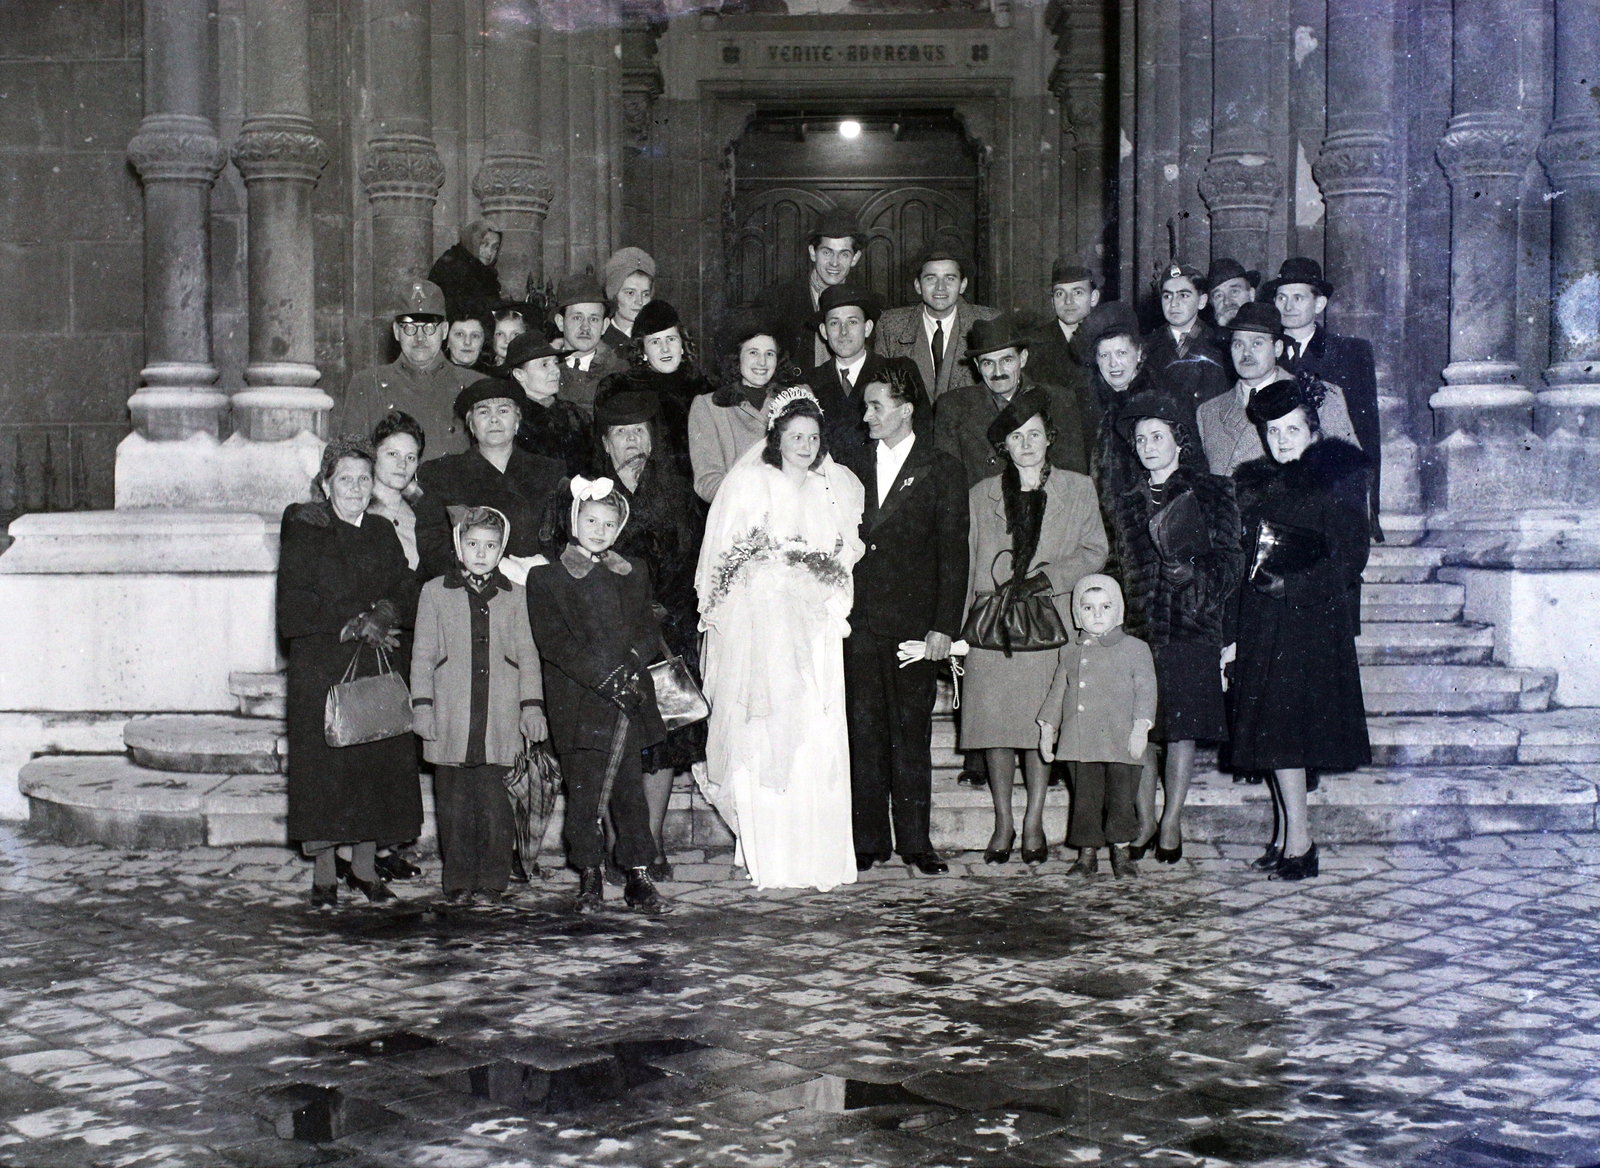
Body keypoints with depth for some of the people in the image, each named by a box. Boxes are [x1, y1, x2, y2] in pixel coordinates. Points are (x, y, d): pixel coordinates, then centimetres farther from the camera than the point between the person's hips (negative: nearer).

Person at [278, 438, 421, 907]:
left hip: (377, 664, 4)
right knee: (323, 766, -5)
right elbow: (295, 604, -8)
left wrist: (384, 613, -14)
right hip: (320, 664, -4)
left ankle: (365, 867, 13)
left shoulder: (383, 534, 15)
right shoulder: (303, 531, 1)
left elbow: (408, 593, 8)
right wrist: (352, 622, -15)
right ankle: (324, 873, 4)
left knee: (378, 763, 2)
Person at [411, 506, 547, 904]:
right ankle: (458, 882, 11)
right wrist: (422, 704, 1)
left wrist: (532, 706, 4)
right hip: (450, 718, 0)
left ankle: (492, 882, 7)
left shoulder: (515, 596, 12)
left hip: (500, 719, 0)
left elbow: (527, 654, 12)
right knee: (454, 803, 2)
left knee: (495, 803, -2)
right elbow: (422, 652, 9)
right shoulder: (435, 592, 10)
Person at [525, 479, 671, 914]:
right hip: (579, 703, -3)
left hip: (629, 699, 3)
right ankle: (590, 878, 7)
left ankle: (639, 878, 5)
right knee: (583, 793, -2)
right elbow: (553, 641, -5)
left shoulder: (633, 575, 18)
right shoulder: (546, 577, 5)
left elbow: (648, 630, 11)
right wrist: (604, 678, -14)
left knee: (631, 791, 1)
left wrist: (631, 666, -10)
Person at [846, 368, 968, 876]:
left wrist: (943, 627, -8)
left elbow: (953, 553, -1)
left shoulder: (942, 471, 3)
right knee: (864, 732, 3)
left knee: (911, 733, 3)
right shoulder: (857, 468, 11)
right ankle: (869, 840, 10)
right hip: (858, 622, 3)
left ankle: (915, 840, 11)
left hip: (913, 623, -2)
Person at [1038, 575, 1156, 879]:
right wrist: (1047, 729, 14)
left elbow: (1146, 690, -2)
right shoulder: (1069, 652, 14)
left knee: (1121, 796, -1)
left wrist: (1140, 728, -12)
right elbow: (1057, 692, 18)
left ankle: (1121, 851, 12)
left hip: (1120, 742, -3)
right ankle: (1087, 851, 15)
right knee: (1085, 797, 6)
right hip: (1079, 741, 3)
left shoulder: (1135, 649, 2)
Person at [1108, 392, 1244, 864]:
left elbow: (1230, 561, -1)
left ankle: (1171, 824, 5)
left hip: (1191, 628, -3)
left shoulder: (1209, 494, 4)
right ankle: (1145, 822, 10)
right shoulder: (1127, 504, 17)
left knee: (1181, 728, -2)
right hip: (1138, 630, 4)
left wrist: (1194, 572, -19)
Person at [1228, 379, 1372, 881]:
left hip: (1315, 617, -5)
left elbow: (1349, 556, -4)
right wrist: (1228, 634, 7)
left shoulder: (1339, 477, 1)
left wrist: (1288, 580, -11)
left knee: (1287, 724, -10)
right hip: (1260, 621, 5)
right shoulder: (1250, 482, 15)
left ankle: (1296, 838, -6)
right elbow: (1236, 559, 14)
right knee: (1274, 726, 2)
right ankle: (1287, 837, 7)